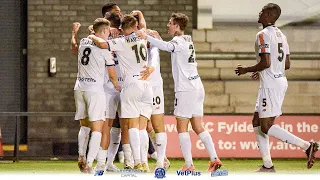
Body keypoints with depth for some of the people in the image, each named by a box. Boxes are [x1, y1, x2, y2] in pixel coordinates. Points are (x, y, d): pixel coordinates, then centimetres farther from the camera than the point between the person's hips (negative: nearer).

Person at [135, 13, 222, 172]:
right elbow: (169, 47, 26)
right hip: (197, 88, 9)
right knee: (198, 127, 11)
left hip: (185, 90, -9)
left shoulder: (179, 41, -10)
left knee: (182, 128, -4)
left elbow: (167, 46, -31)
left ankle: (189, 165, -7)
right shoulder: (188, 40, 18)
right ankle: (214, 159, 4)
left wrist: (147, 37, -41)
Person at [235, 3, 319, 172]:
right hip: (280, 81, 10)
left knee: (266, 127, -9)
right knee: (257, 122, 13)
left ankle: (306, 145, -15)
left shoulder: (263, 35, -13)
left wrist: (246, 69, -7)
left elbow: (265, 63, -22)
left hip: (270, 84, -10)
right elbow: (287, 65, 17)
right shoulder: (281, 35, 15)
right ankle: (267, 165, 10)